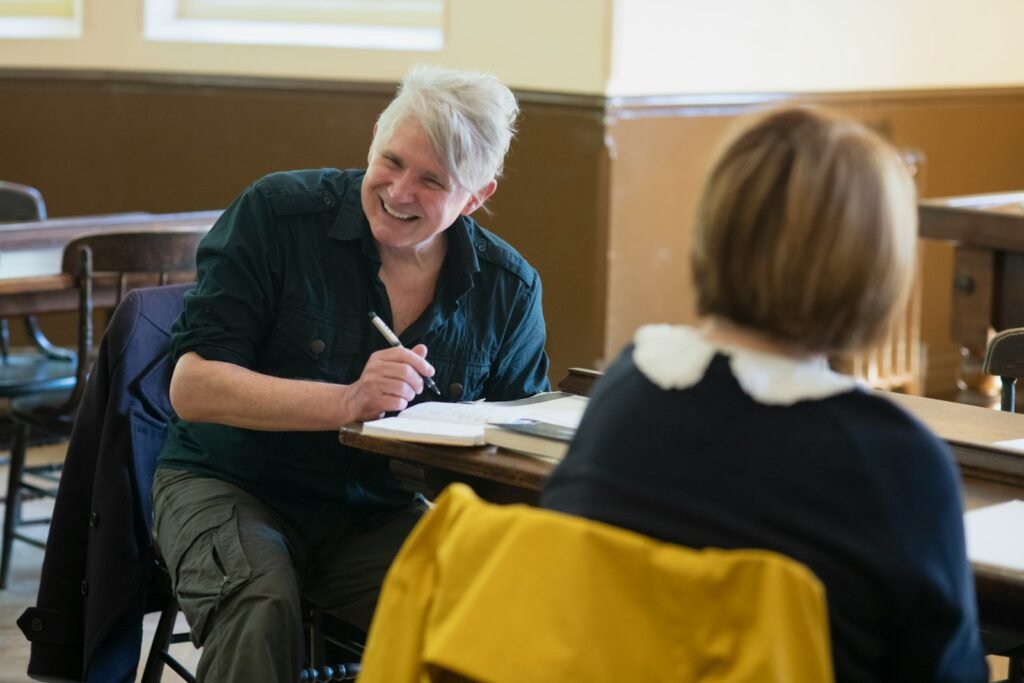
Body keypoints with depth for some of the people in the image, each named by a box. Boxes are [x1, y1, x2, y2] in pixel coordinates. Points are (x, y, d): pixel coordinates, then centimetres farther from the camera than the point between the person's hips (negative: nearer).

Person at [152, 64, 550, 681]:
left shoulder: (509, 288, -3)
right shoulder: (276, 214, -14)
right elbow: (193, 387, -18)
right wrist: (348, 402, -31)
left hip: (377, 515, 3)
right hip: (229, 488, -2)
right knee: (262, 602, -35)